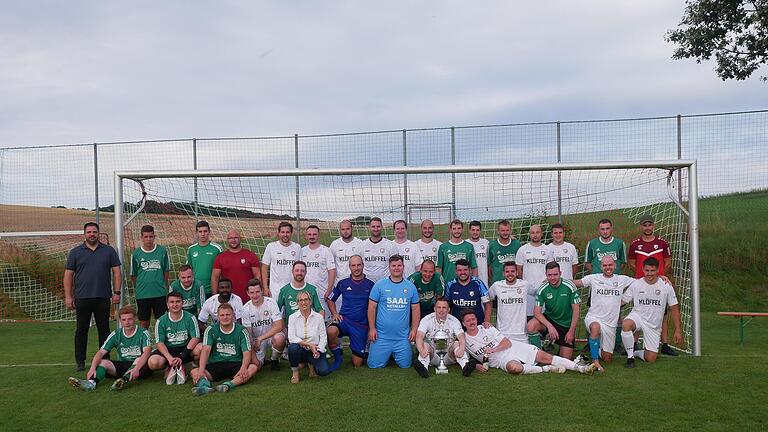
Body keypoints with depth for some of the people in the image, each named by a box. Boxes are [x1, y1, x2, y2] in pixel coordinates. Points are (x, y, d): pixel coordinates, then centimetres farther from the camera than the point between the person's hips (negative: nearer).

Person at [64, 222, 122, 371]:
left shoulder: (109, 251, 8)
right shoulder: (75, 252, 7)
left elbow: (116, 272, 6)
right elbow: (68, 275, 5)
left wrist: (117, 292, -2)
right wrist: (68, 296, -1)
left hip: (103, 298, 1)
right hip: (82, 298, 0)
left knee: (104, 329, 6)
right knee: (81, 330, 5)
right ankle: (80, 361, 15)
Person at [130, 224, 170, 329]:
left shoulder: (162, 251, 1)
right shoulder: (136, 254, 1)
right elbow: (133, 275, 9)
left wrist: (163, 287, 8)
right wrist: (140, 287, 10)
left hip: (160, 293, 0)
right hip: (142, 294, 0)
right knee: (144, 322, 7)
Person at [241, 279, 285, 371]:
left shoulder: (271, 302, -14)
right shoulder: (246, 308, -8)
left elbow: (279, 326, -20)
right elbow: (248, 333, -7)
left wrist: (260, 338, -23)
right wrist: (253, 355, -15)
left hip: (273, 335, -1)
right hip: (256, 340, 1)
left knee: (278, 339, -36)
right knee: (255, 365, -19)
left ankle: (274, 359, -4)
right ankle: (262, 359, 19)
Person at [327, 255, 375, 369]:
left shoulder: (370, 285, 3)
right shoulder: (343, 283, 5)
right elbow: (331, 300, 18)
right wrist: (334, 314, 1)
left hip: (361, 325, 0)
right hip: (344, 319, 0)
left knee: (357, 364, 1)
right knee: (331, 332, -36)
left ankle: (363, 351, 38)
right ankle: (337, 358, -7)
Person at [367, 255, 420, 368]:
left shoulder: (410, 287, 5)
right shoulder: (379, 285, -2)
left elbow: (415, 309, 9)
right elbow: (372, 307, -1)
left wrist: (414, 329, 1)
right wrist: (372, 328, -6)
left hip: (403, 337, 2)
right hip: (382, 336, -1)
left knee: (405, 365, 5)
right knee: (374, 365, -1)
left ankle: (395, 354, 36)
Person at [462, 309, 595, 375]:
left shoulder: (487, 328, 5)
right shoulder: (464, 340, 1)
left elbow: (507, 343, 3)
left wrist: (493, 349, -14)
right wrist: (476, 366, -12)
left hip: (513, 348, 3)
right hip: (501, 360, -3)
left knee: (544, 356, -11)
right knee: (514, 367, -39)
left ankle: (581, 368, -10)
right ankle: (546, 369, -21)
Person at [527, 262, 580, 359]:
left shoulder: (569, 286, -14)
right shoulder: (542, 289, -12)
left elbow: (575, 310, -9)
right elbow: (537, 311, -15)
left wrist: (571, 331, -12)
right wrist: (549, 326, -30)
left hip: (566, 324, 0)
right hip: (549, 318, 1)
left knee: (566, 358, -2)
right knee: (531, 326, -31)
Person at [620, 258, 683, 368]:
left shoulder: (666, 286, -4)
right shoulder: (636, 284, -5)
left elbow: (674, 309, 2)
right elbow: (621, 301, 1)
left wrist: (678, 330, -1)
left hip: (654, 325, 1)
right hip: (637, 316, -1)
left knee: (651, 359, -5)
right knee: (626, 325, -38)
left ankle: (637, 353, 32)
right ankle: (630, 356, -17)